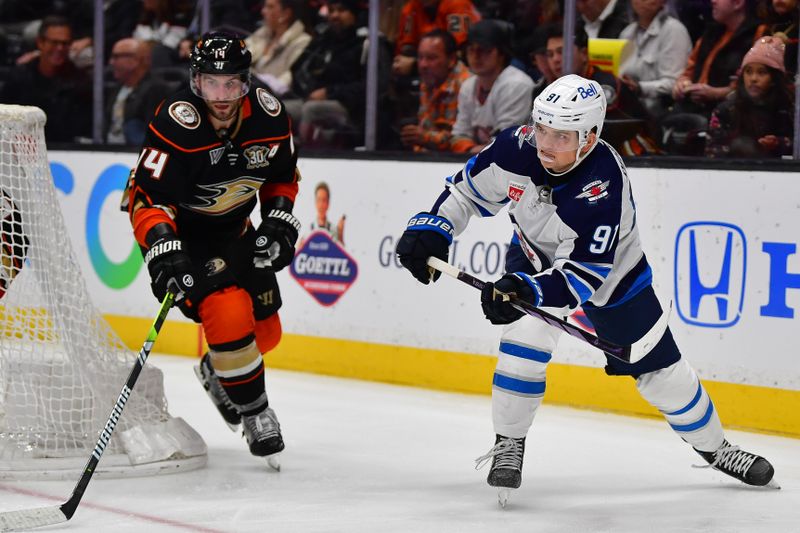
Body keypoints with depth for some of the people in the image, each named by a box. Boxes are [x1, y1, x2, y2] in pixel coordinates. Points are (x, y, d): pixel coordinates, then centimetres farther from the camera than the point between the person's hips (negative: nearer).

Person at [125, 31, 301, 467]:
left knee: (264, 332, 12)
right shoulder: (176, 124, -29)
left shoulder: (268, 113, -12)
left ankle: (216, 372, 45)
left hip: (233, 228, 6)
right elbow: (146, 197, -30)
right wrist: (162, 247, -44)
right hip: (181, 232, -6)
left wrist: (278, 219, -5)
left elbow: (283, 176, 7)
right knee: (229, 314, -25)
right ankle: (255, 414, -6)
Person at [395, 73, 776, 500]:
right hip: (535, 255, 3)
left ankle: (714, 447, 28)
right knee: (525, 335, -23)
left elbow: (584, 276, -41)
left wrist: (528, 292, -56)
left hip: (610, 271, -3)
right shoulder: (518, 146, -28)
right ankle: (508, 444, -5)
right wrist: (431, 228, -20)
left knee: (661, 372, 5)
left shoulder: (604, 187, -40)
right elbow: (470, 188, -8)